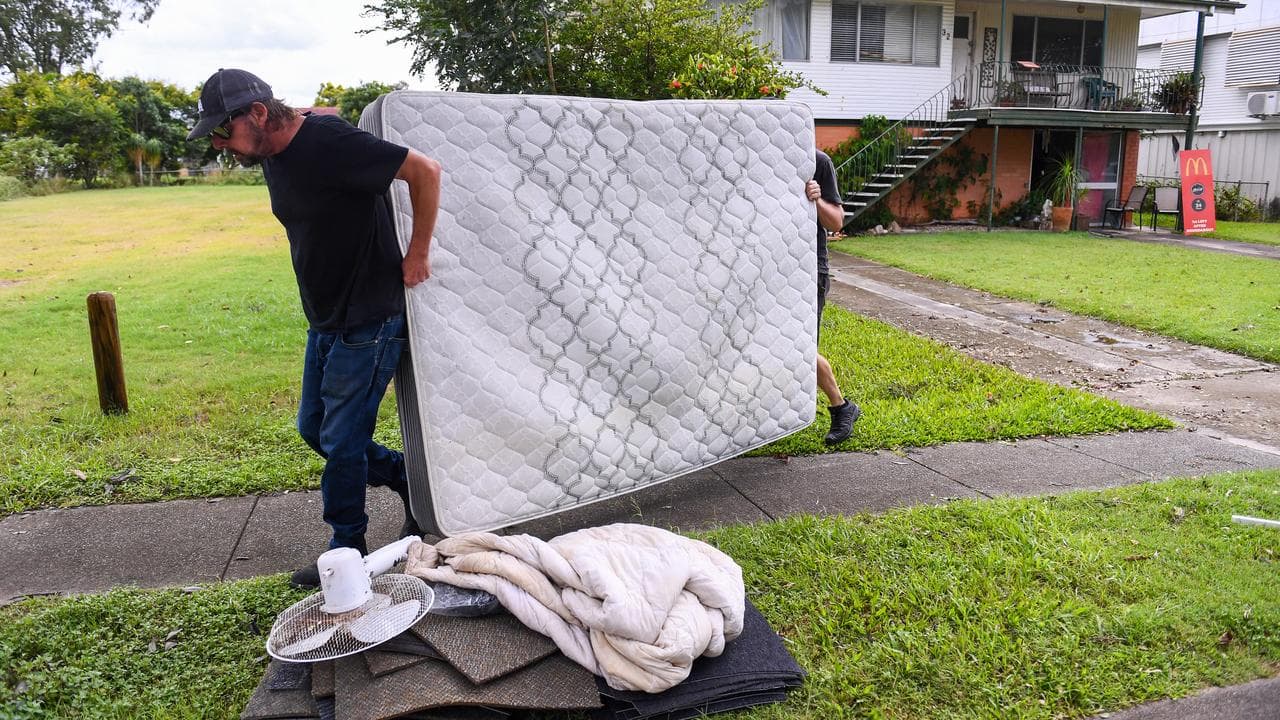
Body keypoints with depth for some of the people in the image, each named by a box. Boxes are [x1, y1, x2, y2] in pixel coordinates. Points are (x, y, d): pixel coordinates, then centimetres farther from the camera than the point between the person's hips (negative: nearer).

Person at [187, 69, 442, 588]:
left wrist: (417, 254, -15)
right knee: (313, 429, 16)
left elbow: (425, 170, -20)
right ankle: (411, 482, 30)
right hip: (325, 321, 10)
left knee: (340, 440, -1)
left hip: (367, 322, -9)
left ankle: (346, 550, 19)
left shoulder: (328, 143, -21)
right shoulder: (272, 157, 7)